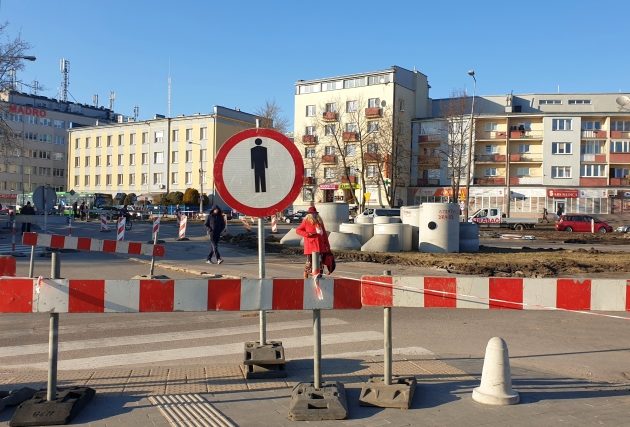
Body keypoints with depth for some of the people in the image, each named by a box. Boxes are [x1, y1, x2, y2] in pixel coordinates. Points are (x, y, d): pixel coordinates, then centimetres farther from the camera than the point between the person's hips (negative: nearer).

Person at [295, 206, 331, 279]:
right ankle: (305, 276, 9)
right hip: (310, 245, -5)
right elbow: (298, 230, -1)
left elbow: (324, 233, 17)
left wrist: (327, 244, 13)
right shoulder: (306, 221, -1)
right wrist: (307, 234, -15)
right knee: (309, 262, -4)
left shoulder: (319, 221, 14)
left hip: (320, 245, 5)